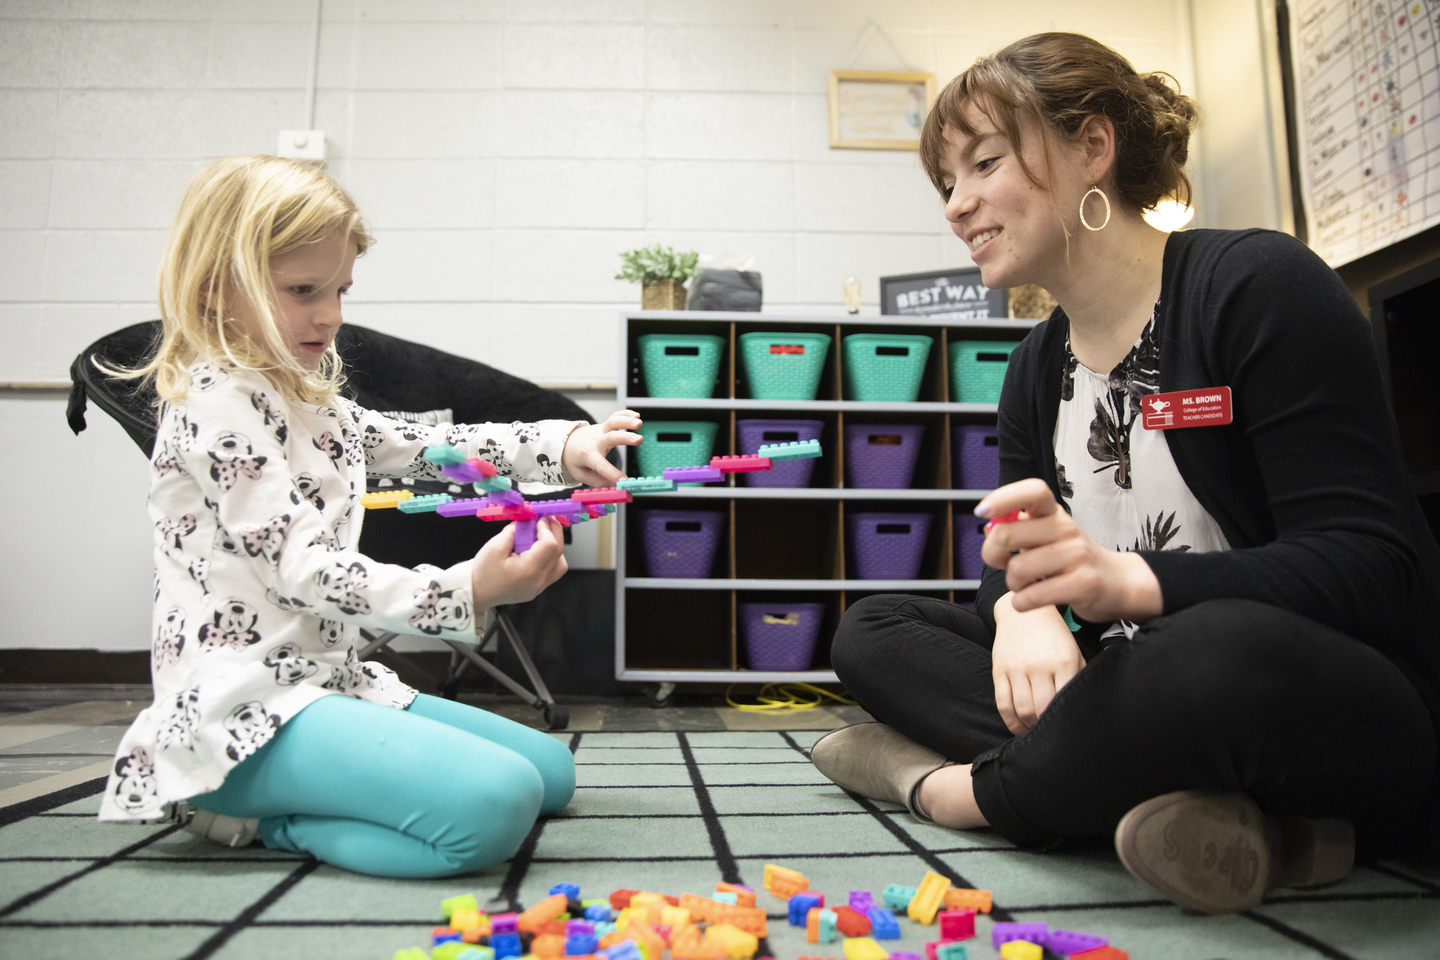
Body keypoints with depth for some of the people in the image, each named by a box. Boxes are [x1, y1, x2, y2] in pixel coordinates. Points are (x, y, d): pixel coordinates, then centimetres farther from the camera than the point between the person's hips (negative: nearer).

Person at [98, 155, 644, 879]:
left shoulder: (308, 403, 18)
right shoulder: (217, 402, -12)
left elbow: (422, 445, 18)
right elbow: (301, 569, -21)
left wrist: (566, 444, 2)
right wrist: (466, 591, -34)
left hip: (327, 680, 10)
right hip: (246, 709, -10)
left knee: (553, 770, 15)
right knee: (495, 804, -30)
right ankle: (267, 819, -7)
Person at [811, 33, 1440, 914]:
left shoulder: (1256, 283, -12)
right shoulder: (1039, 366, 9)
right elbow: (1015, 570, 7)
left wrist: (1126, 581, -34)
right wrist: (1023, 613, -19)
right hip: (1150, 703, 7)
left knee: (1227, 649, -40)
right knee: (872, 629, -2)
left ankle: (950, 785, -14)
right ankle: (1170, 799, -20)